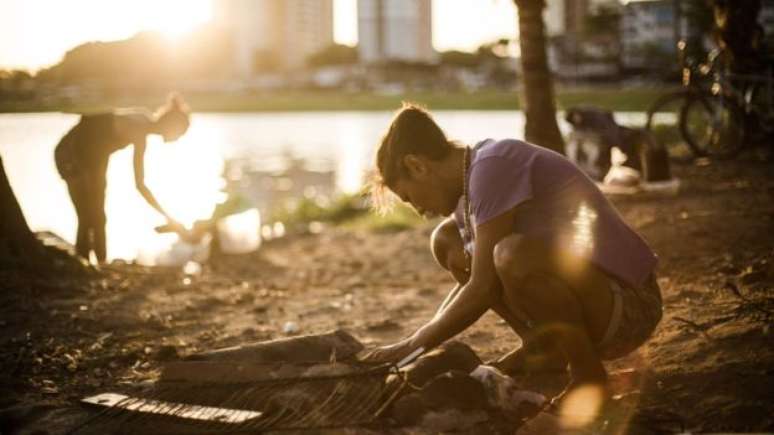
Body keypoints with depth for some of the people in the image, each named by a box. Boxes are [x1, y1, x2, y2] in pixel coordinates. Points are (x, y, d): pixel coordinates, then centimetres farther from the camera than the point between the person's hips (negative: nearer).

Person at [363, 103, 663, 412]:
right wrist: (423, 342, 9)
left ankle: (588, 374, -13)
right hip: (587, 288, 9)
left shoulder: (492, 167, -18)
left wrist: (412, 346, -10)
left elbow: (483, 290, -20)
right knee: (447, 241, 8)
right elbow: (474, 281, 18)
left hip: (627, 307, -9)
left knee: (514, 254, -37)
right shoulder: (472, 179, 10)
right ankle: (541, 350, 8)